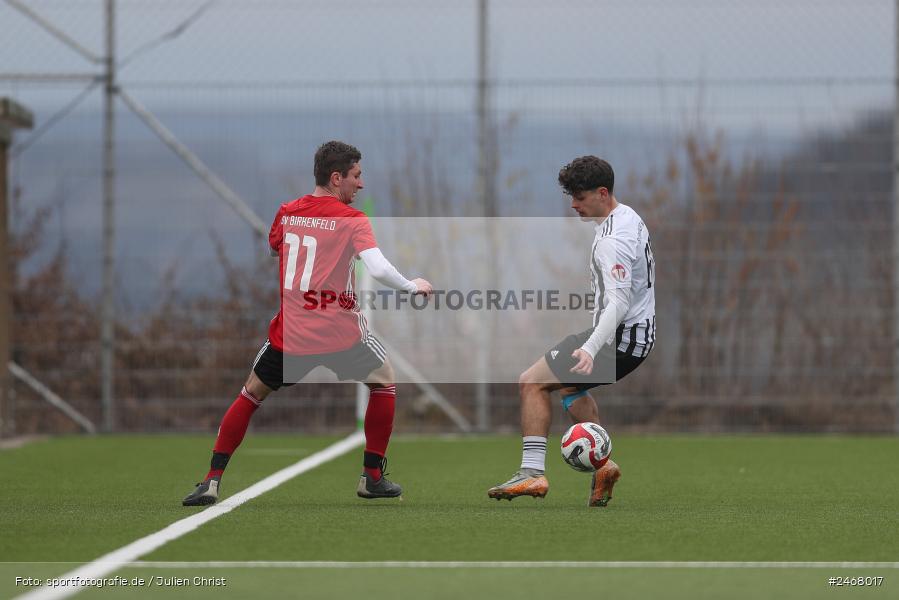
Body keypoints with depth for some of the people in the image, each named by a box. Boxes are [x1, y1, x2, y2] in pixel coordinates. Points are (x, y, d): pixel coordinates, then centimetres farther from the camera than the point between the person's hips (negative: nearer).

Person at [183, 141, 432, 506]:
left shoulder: (286, 213, 6)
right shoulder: (353, 220, -8)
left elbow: (270, 250, 26)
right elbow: (379, 270, -20)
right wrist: (413, 286, -4)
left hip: (290, 334, 3)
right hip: (342, 334, -3)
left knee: (251, 395, 19)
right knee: (384, 382, 22)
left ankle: (212, 481, 7)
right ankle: (372, 477, 19)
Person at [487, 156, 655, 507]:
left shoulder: (612, 241, -23)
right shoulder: (629, 217, 9)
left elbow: (619, 302, -32)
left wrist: (591, 348, -43)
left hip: (619, 337, -11)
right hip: (640, 333, 11)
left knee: (531, 383, -11)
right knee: (570, 384, 31)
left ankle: (532, 473, -17)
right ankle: (600, 464, 22)